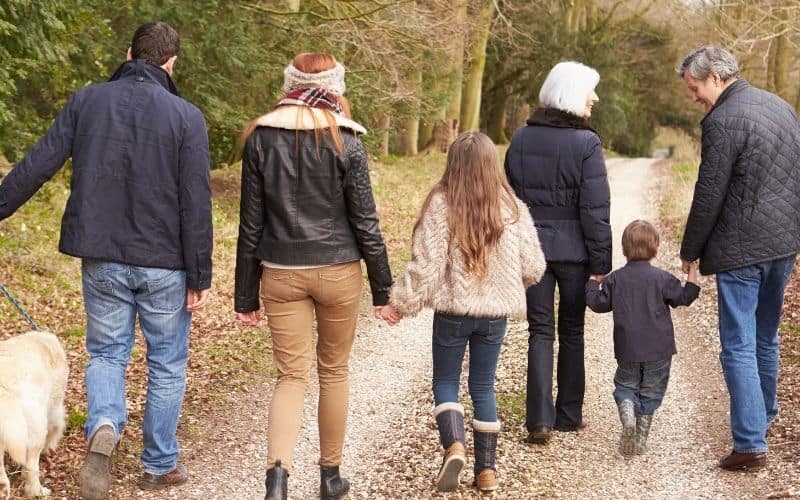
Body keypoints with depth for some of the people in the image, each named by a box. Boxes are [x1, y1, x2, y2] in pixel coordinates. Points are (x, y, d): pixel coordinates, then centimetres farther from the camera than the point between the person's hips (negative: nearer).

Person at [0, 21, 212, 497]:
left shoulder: (87, 101, 0)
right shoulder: (186, 116, -7)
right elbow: (197, 204, -9)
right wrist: (200, 276, -5)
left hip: (103, 260, 2)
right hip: (164, 264, -2)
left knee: (107, 353, 16)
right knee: (167, 363, 13)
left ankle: (104, 427, -12)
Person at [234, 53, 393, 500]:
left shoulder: (262, 137, 0)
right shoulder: (345, 141, -6)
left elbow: (252, 223, 1)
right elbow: (365, 222, -5)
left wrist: (246, 296, 7)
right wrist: (383, 290, 4)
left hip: (281, 274, 1)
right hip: (339, 272, -1)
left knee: (292, 376, 6)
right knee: (334, 371, 15)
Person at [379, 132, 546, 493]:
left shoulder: (441, 205, -13)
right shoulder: (512, 208, -3)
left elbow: (426, 264, -14)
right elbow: (533, 267, 2)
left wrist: (400, 304, -3)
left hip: (452, 311, -3)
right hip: (495, 313, 3)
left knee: (445, 382, 12)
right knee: (483, 386, 15)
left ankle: (454, 445, -11)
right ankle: (486, 469, 16)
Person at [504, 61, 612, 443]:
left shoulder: (521, 139, 3)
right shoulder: (585, 143, -11)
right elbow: (595, 209, -12)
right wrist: (601, 261, -6)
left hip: (531, 248, 3)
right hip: (572, 249, -3)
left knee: (540, 331, 6)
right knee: (572, 331, 12)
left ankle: (539, 418, -4)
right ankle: (569, 415, 21)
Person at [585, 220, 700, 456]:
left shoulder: (615, 279, 0)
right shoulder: (661, 278, -6)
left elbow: (598, 303, 4)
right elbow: (683, 297, -1)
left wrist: (593, 283, 20)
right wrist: (692, 277, 11)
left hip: (627, 349, 1)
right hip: (658, 349, -1)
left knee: (625, 386, 15)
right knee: (651, 392, 11)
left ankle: (627, 414, -17)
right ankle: (641, 440, 10)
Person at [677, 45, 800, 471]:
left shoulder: (723, 121, -16)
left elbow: (709, 195, -14)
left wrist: (690, 250, -2)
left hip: (741, 249, -8)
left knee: (739, 347, -5)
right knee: (766, 338, 22)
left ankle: (751, 442, -8)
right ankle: (763, 416, 37)